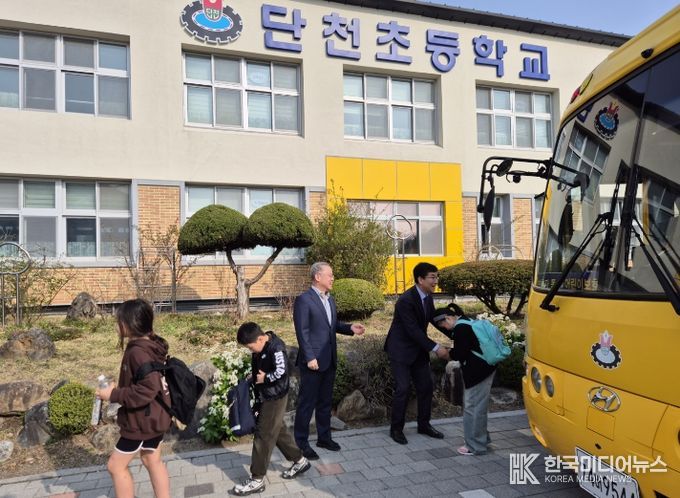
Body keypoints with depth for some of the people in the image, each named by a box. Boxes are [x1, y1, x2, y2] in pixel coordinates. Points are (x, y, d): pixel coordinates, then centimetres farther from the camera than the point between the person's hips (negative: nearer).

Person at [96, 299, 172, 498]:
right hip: (156, 415, 9)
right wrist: (118, 389, 11)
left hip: (143, 419, -9)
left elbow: (148, 389, -32)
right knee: (152, 461, 21)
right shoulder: (151, 346, 4)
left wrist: (114, 395, -23)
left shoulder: (138, 352, -25)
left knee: (116, 465, 8)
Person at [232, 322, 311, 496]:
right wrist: (256, 378, 2)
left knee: (263, 437, -2)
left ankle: (257, 480, 9)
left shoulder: (276, 348, -24)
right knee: (278, 430, 18)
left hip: (275, 398, -9)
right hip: (264, 397, 9)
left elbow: (281, 372, -30)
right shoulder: (260, 347, 4)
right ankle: (300, 461, 34)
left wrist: (264, 378, -17)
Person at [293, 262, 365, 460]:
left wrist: (350, 328, -1)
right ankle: (301, 443, 15)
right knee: (307, 403, 3)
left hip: (329, 360, 8)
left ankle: (324, 437, 31)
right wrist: (310, 358, -20)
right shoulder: (304, 300, -14)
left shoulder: (329, 299, 12)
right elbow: (302, 332, -17)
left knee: (325, 401, 18)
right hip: (313, 361, -8)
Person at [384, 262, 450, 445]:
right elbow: (413, 330, -27)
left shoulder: (428, 297, 0)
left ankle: (424, 425, 25)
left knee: (426, 387, 9)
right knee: (403, 389, -7)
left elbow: (434, 319, 9)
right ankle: (396, 429, 9)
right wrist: (436, 348, -28)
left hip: (418, 350, 8)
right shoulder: (406, 300, -25)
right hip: (401, 350, -8)